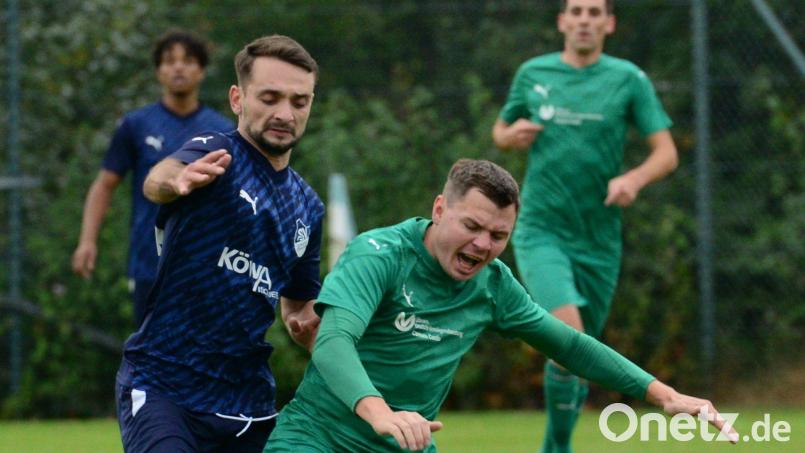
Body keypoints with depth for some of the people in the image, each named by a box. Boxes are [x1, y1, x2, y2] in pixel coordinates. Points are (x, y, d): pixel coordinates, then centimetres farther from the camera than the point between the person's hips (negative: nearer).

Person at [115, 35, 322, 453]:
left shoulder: (308, 207, 14)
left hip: (248, 399, 7)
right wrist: (176, 179, -56)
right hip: (163, 385, -6)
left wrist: (307, 326, 3)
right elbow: (155, 181, -31)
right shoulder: (216, 154, -6)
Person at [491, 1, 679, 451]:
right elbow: (501, 131, 21)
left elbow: (667, 153, -2)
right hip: (541, 232, -1)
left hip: (599, 242, 1)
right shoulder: (533, 73, 5)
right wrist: (511, 135, -4)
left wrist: (634, 178, -22)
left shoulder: (629, 79, 1)